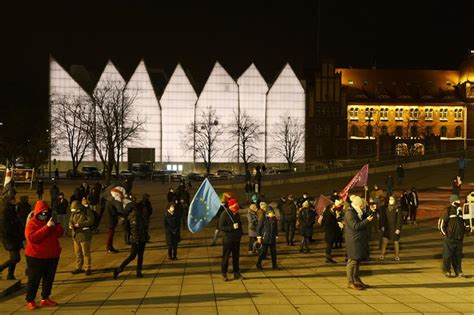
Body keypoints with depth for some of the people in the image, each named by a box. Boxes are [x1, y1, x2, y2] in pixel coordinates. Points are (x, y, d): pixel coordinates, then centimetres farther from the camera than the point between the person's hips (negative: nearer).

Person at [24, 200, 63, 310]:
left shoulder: (50, 222, 9)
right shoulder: (32, 224, -11)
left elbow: (60, 233, 4)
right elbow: (32, 238, -28)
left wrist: (56, 225, -17)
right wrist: (47, 227, -31)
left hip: (52, 256, 6)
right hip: (36, 257, -6)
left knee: (49, 278, 12)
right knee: (34, 279, 1)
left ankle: (45, 299, 23)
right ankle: (30, 301, 11)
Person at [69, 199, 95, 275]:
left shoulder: (87, 211, -11)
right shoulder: (73, 212, 8)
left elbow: (91, 221, -19)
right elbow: (70, 220, 16)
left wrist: (79, 224, -22)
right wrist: (71, 225, -8)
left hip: (84, 235, -6)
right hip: (76, 235, 6)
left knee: (86, 253, -2)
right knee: (77, 253, 12)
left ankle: (88, 268, 8)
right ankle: (78, 268, 24)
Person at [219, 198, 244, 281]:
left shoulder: (237, 214, 7)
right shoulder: (224, 214, -14)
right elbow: (221, 227, -18)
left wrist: (240, 233, 8)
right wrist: (232, 227, -26)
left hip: (236, 240, 6)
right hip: (228, 240, -6)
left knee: (236, 257, 11)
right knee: (226, 257, 2)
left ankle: (236, 273, 20)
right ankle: (224, 274, 14)